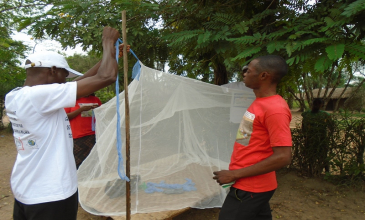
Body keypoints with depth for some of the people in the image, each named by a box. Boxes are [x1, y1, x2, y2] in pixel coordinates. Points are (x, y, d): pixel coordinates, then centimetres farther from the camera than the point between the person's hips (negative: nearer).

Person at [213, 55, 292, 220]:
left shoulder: (275, 109, -21)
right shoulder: (260, 102, 8)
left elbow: (283, 157, -25)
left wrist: (235, 174, -22)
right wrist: (237, 175, 14)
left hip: (250, 188, -9)